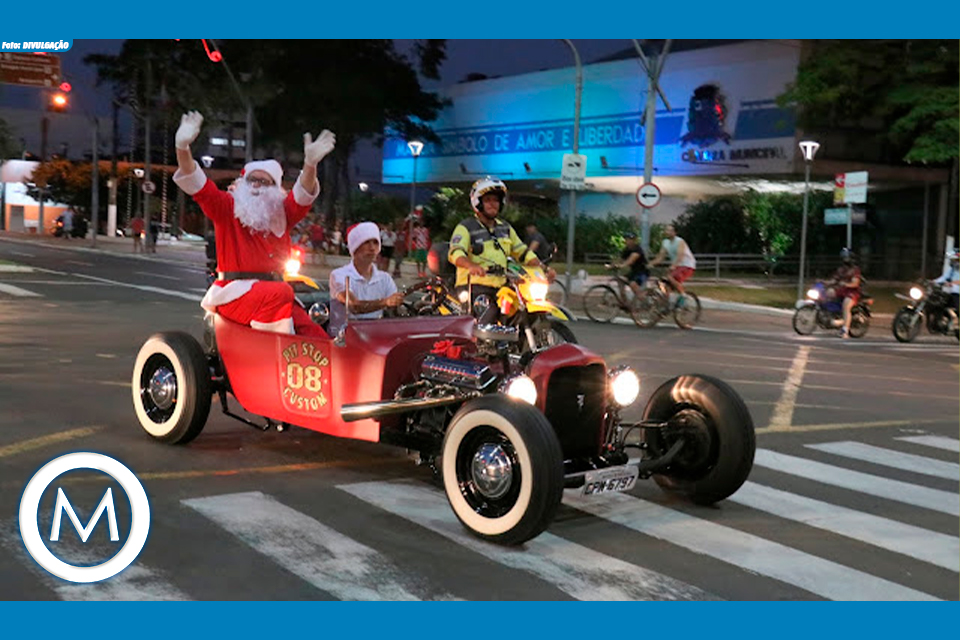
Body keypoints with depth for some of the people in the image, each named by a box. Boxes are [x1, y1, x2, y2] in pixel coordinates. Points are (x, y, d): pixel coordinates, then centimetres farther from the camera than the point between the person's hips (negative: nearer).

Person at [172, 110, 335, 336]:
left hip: (273, 295, 4)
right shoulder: (227, 207, 9)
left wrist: (311, 163, -20)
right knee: (280, 293, -35)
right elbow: (197, 185, -3)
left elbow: (303, 194, 1)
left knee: (313, 334, -18)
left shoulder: (281, 213, 17)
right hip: (233, 293, -4)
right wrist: (183, 146, -20)